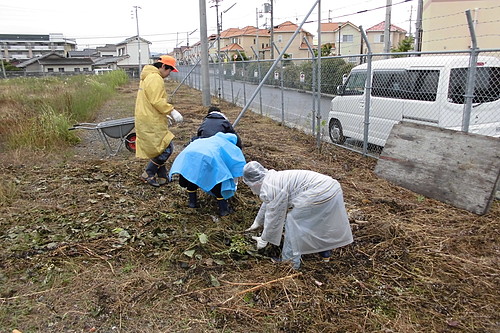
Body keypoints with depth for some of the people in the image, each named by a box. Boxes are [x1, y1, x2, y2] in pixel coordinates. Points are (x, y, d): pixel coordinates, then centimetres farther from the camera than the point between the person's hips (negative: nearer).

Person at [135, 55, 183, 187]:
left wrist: (164, 115, 23)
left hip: (147, 120, 11)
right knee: (166, 148, -6)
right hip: (152, 123, -11)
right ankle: (148, 174, 3)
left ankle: (162, 177, 23)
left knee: (160, 148, 16)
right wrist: (172, 111, -18)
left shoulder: (148, 77, 21)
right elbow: (157, 101, -23)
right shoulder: (155, 78, -15)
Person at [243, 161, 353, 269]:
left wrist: (264, 239, 10)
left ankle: (291, 262, 8)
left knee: (293, 222, 0)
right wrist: (257, 222, 48)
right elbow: (266, 204, 36)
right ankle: (325, 251, 45)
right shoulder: (272, 178, 21)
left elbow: (272, 216, -4)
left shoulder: (268, 188, -10)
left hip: (319, 194, -10)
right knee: (319, 221, 29)